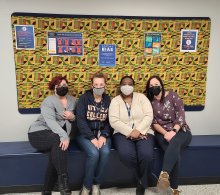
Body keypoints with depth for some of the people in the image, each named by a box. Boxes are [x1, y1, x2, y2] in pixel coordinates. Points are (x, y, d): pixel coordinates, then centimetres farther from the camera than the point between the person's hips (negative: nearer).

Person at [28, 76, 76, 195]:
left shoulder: (72, 100, 10)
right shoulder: (48, 101, -10)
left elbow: (73, 118, 18)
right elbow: (51, 121, -26)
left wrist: (72, 117, -9)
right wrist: (64, 136, -42)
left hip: (57, 137, 4)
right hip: (38, 133, -4)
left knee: (55, 153, -30)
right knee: (58, 140, -36)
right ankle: (63, 181, -31)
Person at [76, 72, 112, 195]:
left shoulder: (108, 100, 7)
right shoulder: (84, 98, -2)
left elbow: (110, 121, 3)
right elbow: (80, 120, -11)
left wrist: (103, 136, -15)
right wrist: (92, 138, -19)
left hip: (103, 134, 3)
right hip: (86, 134, -2)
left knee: (105, 152, -28)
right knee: (94, 153, -29)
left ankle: (96, 185, -6)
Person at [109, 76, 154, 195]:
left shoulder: (141, 97, 8)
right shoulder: (115, 101, 5)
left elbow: (149, 116, -3)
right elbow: (114, 121, -8)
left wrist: (138, 131, -18)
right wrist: (130, 133, -18)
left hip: (143, 133, 1)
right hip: (123, 133, 0)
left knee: (146, 154, -29)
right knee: (126, 155, -31)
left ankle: (142, 183, 0)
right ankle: (143, 179, 0)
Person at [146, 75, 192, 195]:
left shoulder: (172, 96, 2)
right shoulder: (150, 102, 6)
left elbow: (181, 115, -6)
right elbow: (154, 122, 0)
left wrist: (174, 131, -21)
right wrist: (165, 133, -17)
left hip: (180, 130, -1)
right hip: (162, 133, 1)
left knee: (174, 142, -38)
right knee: (174, 152, -30)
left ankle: (164, 174, -50)